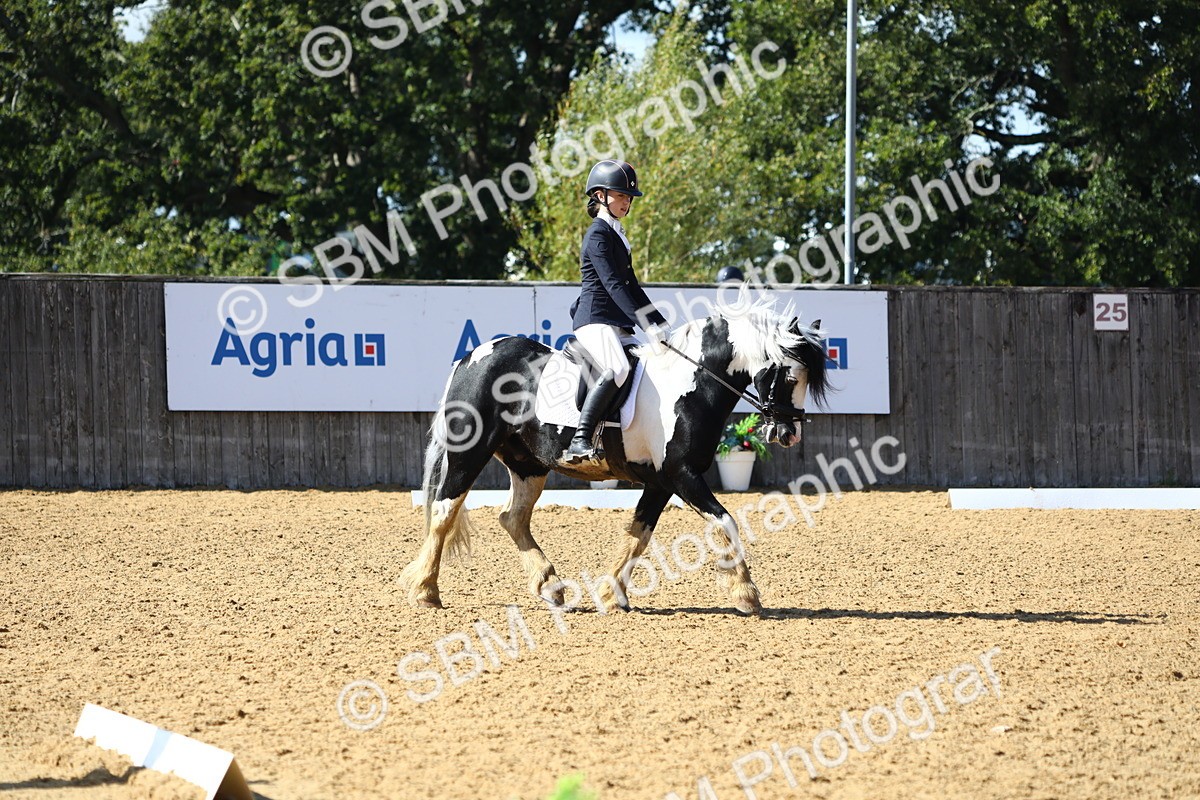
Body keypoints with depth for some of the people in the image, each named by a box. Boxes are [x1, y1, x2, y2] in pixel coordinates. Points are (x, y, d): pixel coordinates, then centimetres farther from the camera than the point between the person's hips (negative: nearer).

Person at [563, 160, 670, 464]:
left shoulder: (616, 235, 23)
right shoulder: (598, 234, -8)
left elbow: (630, 285, 26)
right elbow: (613, 285, -18)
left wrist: (660, 322, 17)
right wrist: (646, 324, -26)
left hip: (618, 325, 11)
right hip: (595, 319, -11)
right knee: (617, 369, -33)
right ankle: (579, 441, -40)